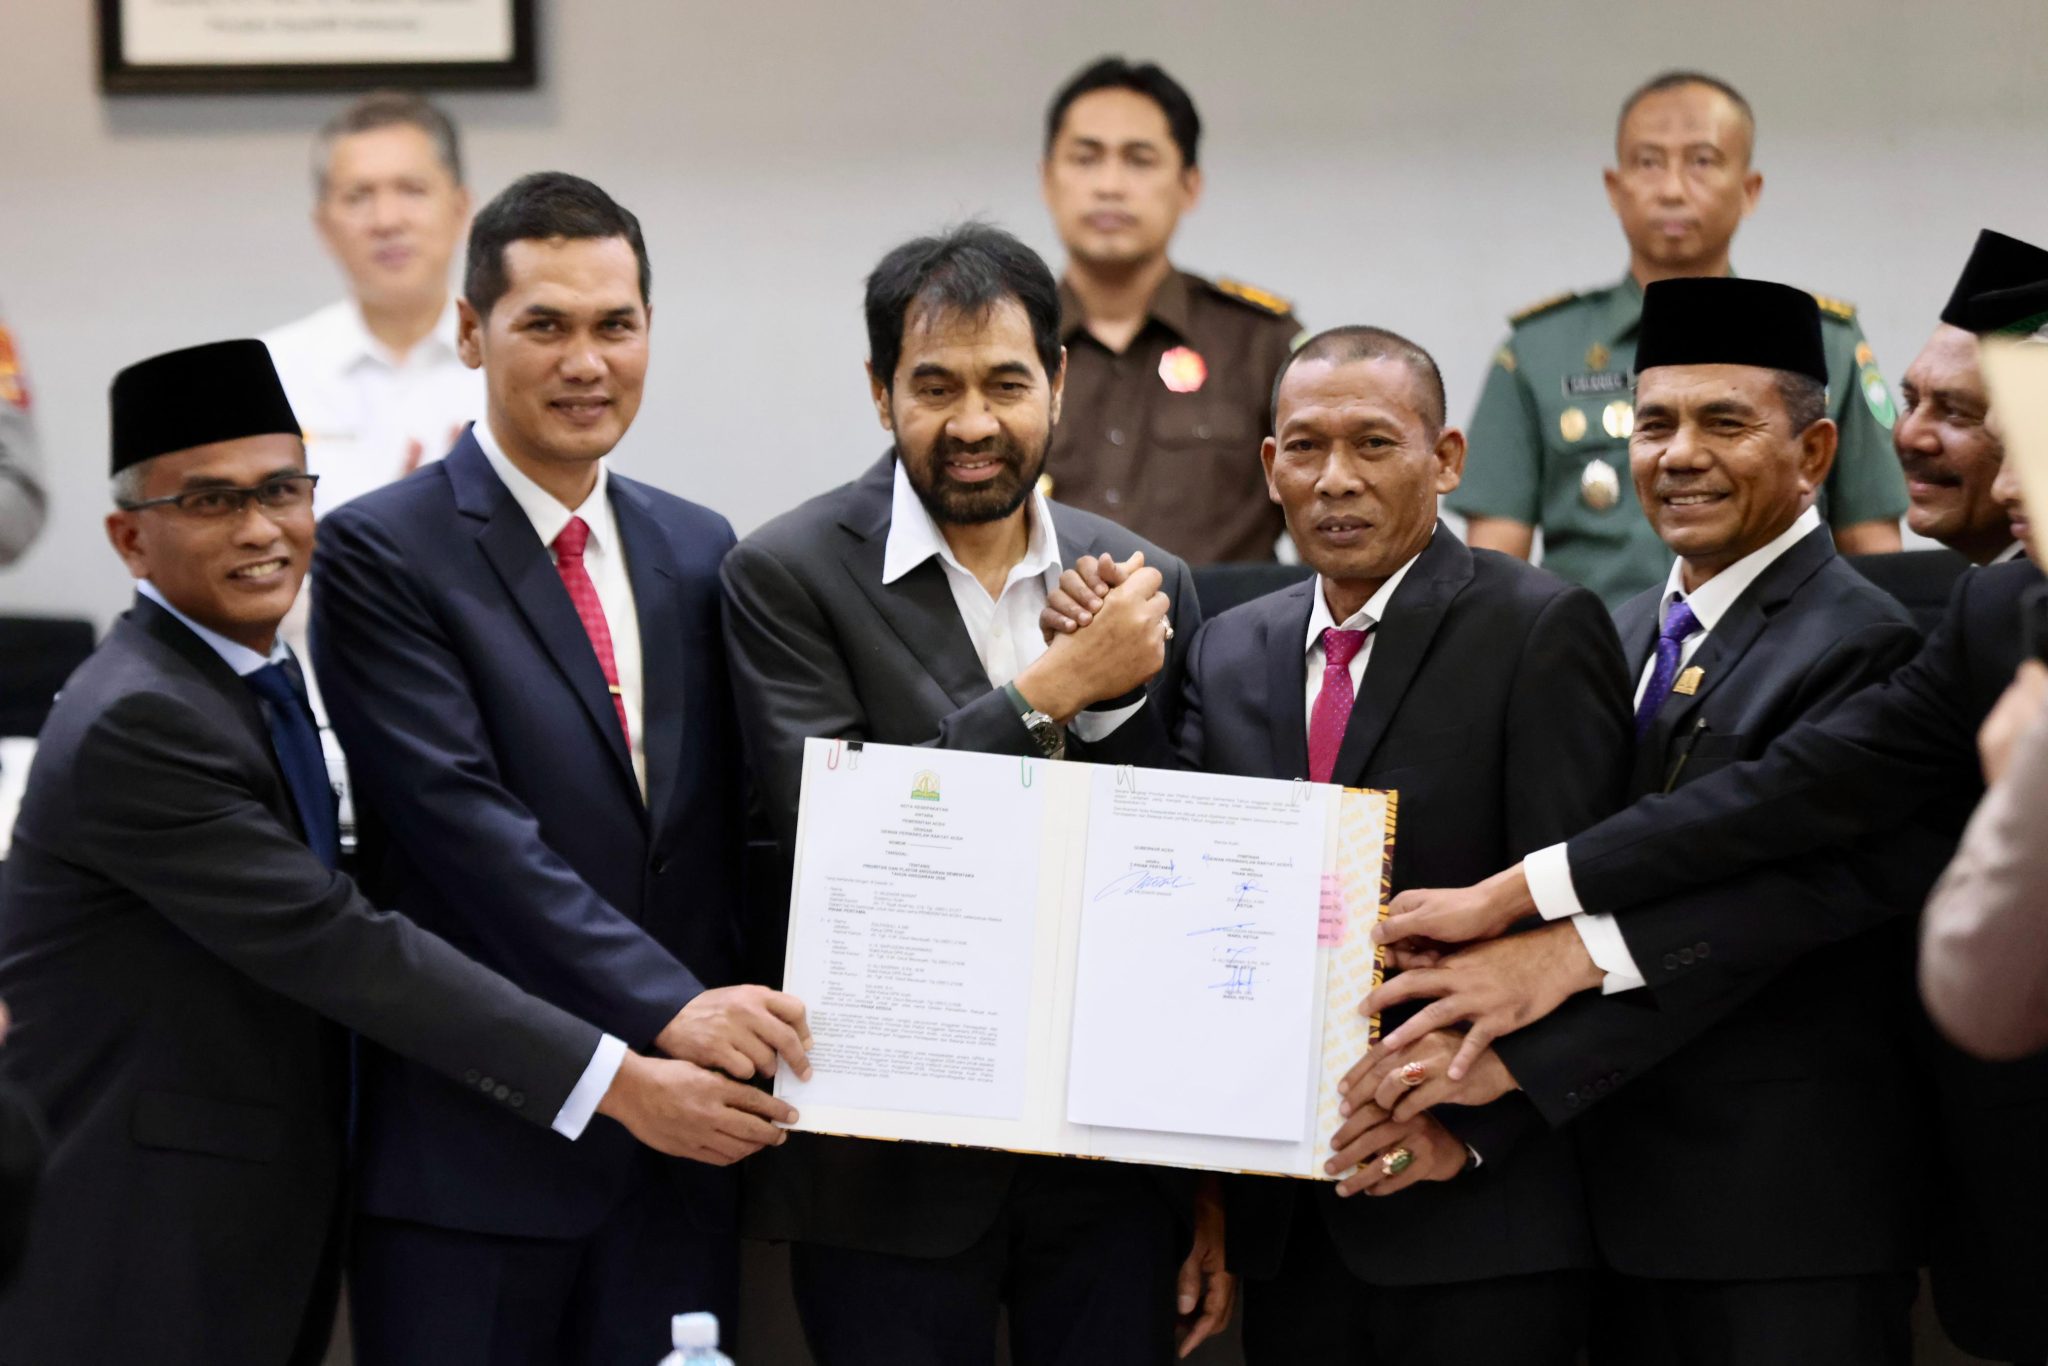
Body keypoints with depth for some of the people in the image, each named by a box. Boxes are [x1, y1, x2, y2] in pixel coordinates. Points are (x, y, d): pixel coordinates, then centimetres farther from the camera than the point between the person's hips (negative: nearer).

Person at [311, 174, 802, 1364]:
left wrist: (744, 1022, -1)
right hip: (470, 1144, -5)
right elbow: (465, 819, -16)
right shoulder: (382, 554, -6)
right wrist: (665, 1005, -22)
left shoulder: (696, 550, 13)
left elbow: (725, 823, 15)